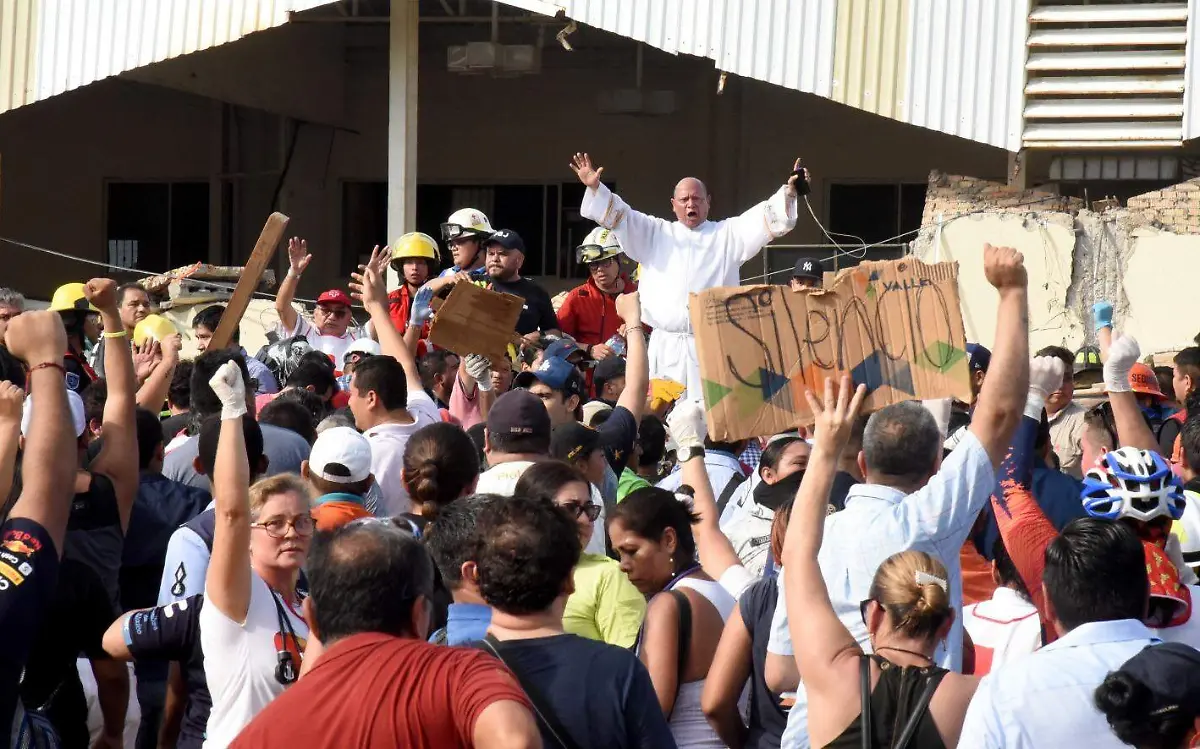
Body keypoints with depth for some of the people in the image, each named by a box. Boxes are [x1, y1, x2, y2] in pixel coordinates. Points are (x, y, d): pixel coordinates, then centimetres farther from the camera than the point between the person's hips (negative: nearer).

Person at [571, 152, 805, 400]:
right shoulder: (655, 234, 17)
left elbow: (766, 219, 2)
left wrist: (788, 192, -14)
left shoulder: (728, 234, 12)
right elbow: (619, 217, 11)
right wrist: (595, 188, -3)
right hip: (666, 345, 1)